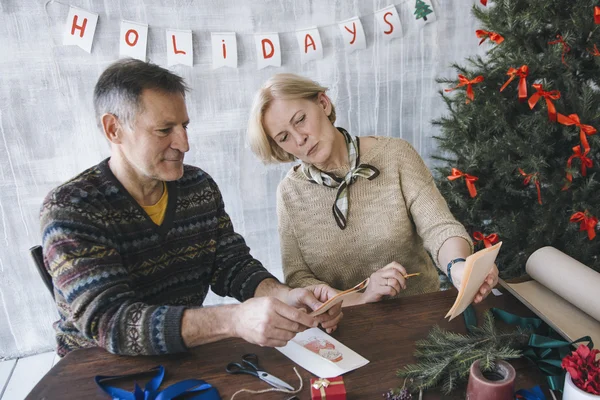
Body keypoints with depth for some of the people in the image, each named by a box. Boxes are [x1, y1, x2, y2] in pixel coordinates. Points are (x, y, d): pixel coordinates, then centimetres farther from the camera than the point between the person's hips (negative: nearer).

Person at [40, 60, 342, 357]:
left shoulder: (200, 187, -2)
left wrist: (287, 297, -23)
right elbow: (108, 321, -28)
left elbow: (231, 264, -2)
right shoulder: (69, 210, -18)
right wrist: (235, 320, -41)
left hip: (188, 358, 5)